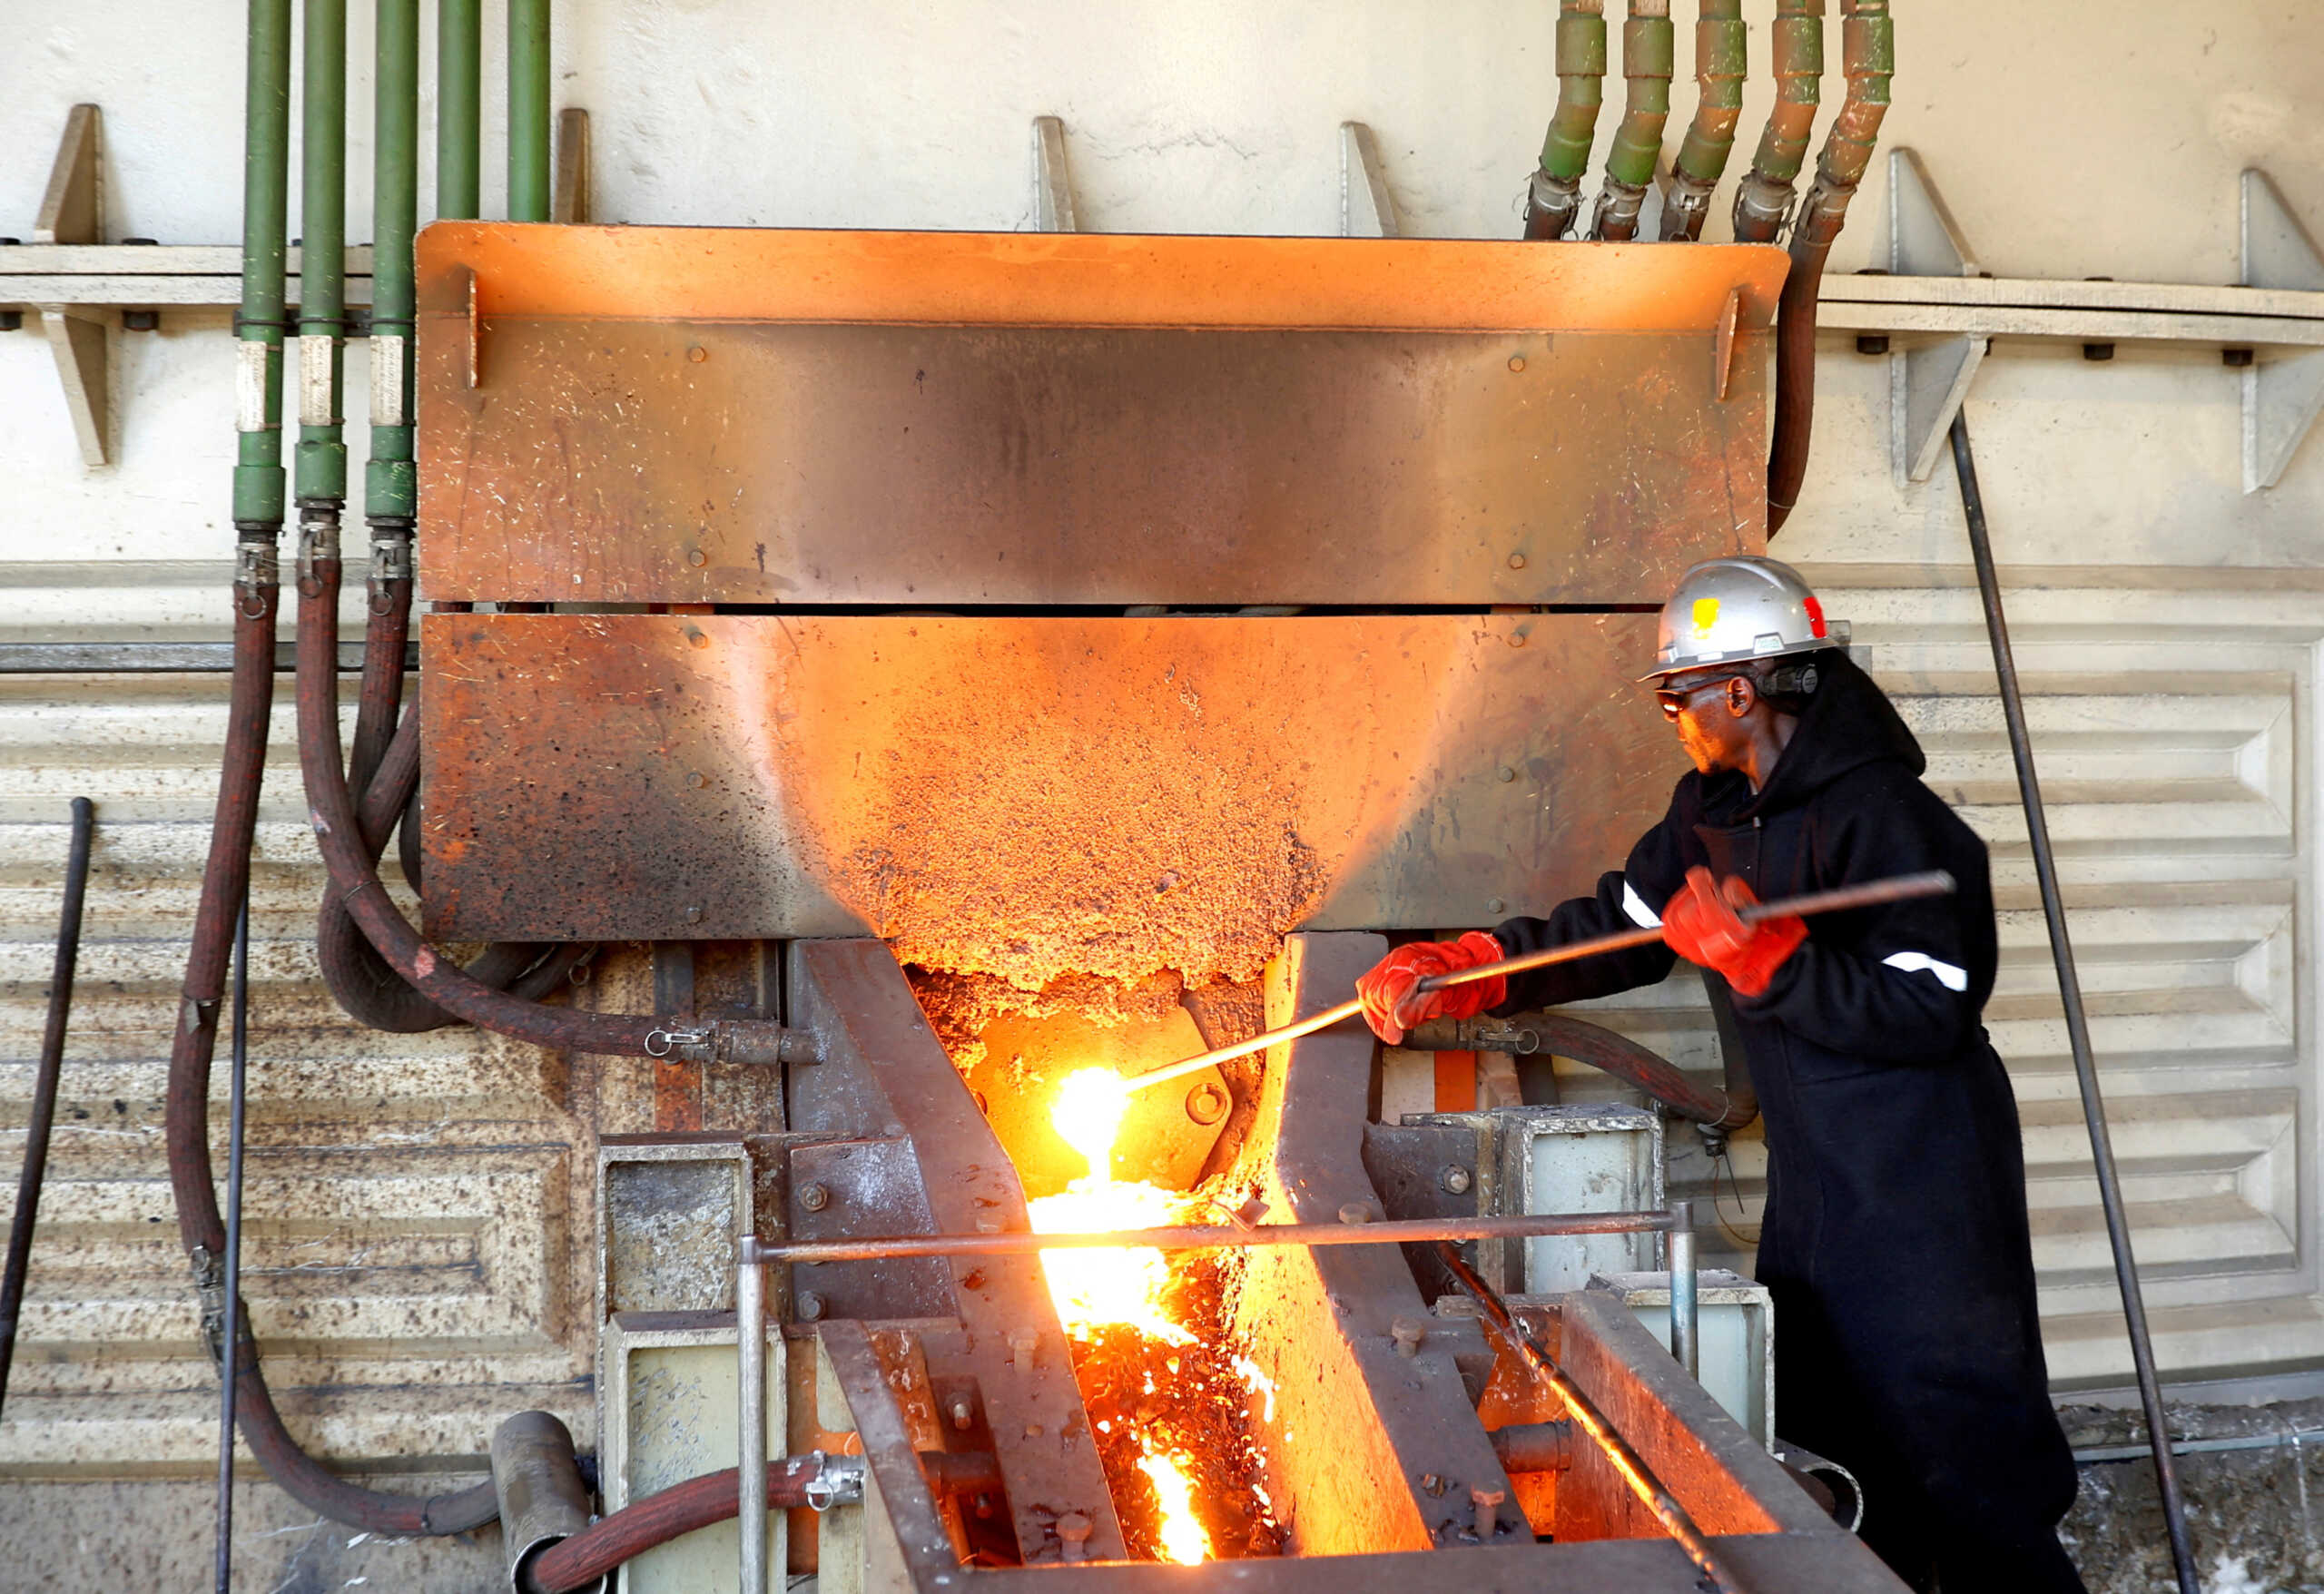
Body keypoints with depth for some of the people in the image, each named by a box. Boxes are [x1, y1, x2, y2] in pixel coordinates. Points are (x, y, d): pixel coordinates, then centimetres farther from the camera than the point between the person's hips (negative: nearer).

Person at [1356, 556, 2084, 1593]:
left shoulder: (1877, 812, -20)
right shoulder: (1715, 810, 7)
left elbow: (1928, 1009, -24)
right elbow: (1618, 924, 10)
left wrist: (1761, 957, -29)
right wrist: (1451, 972, 1)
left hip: (1919, 1185, -9)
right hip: (1813, 1176, 9)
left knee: (1949, 1441, -2)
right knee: (1824, 1434, 17)